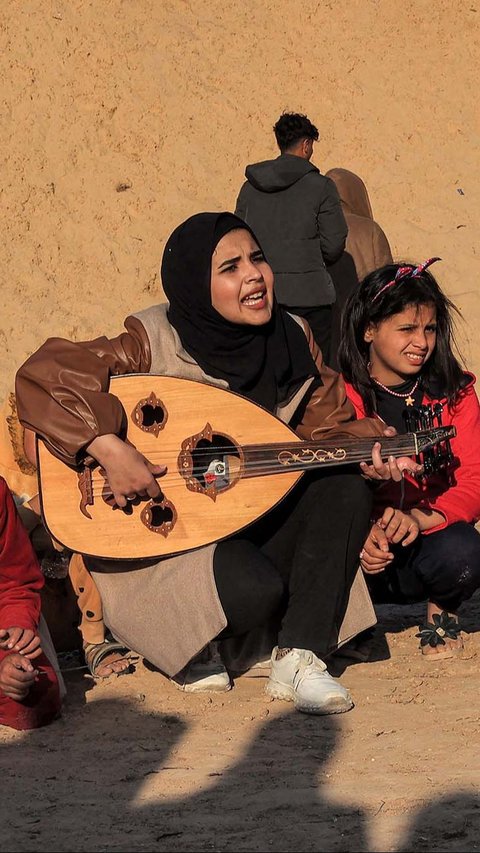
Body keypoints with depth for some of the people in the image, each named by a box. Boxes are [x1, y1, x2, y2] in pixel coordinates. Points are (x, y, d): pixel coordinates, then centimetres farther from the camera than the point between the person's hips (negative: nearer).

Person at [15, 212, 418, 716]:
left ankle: (298, 659, -19)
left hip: (253, 528, 6)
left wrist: (368, 450, -20)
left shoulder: (293, 340, 0)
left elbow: (327, 427, 2)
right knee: (256, 588, -33)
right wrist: (109, 448, -37)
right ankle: (195, 649, 3)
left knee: (346, 489, -19)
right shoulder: (153, 343, -17)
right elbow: (43, 375, -26)